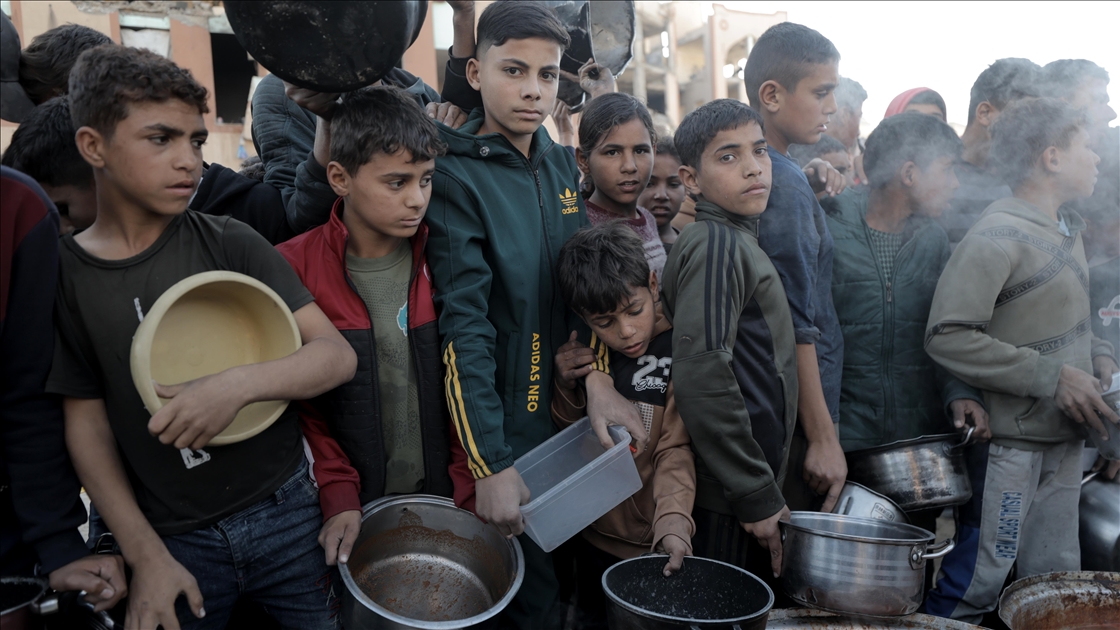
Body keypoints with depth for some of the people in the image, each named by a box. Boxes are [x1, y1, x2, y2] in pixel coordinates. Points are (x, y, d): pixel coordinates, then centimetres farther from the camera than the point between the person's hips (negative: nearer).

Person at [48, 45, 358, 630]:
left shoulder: (230, 243, -7)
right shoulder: (59, 273, -4)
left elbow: (338, 356, -10)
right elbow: (87, 424, -1)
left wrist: (238, 384, -27)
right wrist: (145, 556, -6)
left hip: (284, 511, 0)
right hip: (173, 540, 0)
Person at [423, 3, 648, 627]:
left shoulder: (562, 164, 5)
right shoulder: (456, 176, -15)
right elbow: (466, 326, -21)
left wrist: (598, 376, -8)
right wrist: (491, 464, -23)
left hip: (565, 413, 6)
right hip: (505, 425, -6)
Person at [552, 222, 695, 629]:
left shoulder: (681, 349, -16)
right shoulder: (589, 353, 0)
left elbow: (675, 450, -20)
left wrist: (673, 522, -36)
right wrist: (566, 385, -11)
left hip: (651, 549, -4)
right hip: (593, 539, 5)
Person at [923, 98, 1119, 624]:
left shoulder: (1067, 231, 12)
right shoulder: (997, 237, -17)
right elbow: (946, 335, -24)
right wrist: (1052, 376, -22)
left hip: (1064, 438, 9)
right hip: (1011, 441, -9)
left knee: (1055, 584, 17)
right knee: (978, 583, 0)